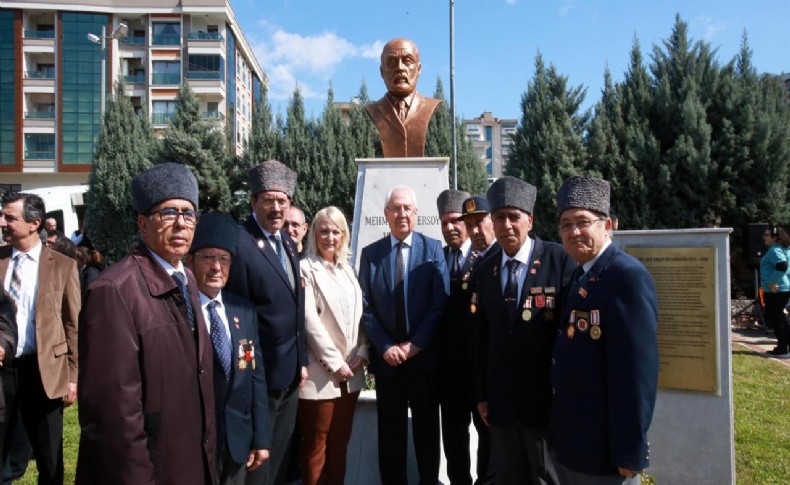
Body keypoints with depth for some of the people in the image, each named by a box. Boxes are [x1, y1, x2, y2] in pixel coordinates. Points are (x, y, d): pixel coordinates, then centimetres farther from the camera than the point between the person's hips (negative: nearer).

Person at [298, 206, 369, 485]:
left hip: (351, 371, 6)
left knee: (340, 444, 15)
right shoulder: (306, 269, -8)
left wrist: (361, 354, -2)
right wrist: (334, 362, -13)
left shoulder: (347, 269, 12)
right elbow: (309, 321, -14)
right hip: (320, 372, -6)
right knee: (316, 445, 6)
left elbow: (360, 315, 10)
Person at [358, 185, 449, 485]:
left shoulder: (433, 249, -2)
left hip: (425, 357, -1)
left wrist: (414, 344, -13)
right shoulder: (370, 254, 2)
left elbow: (440, 303, -7)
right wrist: (385, 347, -10)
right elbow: (365, 307, -1)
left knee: (427, 429, 14)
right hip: (386, 358, 1)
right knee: (391, 432, 12)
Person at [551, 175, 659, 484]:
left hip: (604, 447, -8)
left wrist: (630, 452, -21)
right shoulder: (579, 276, 9)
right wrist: (559, 429, 11)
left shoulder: (627, 276, -19)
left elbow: (637, 369, -23)